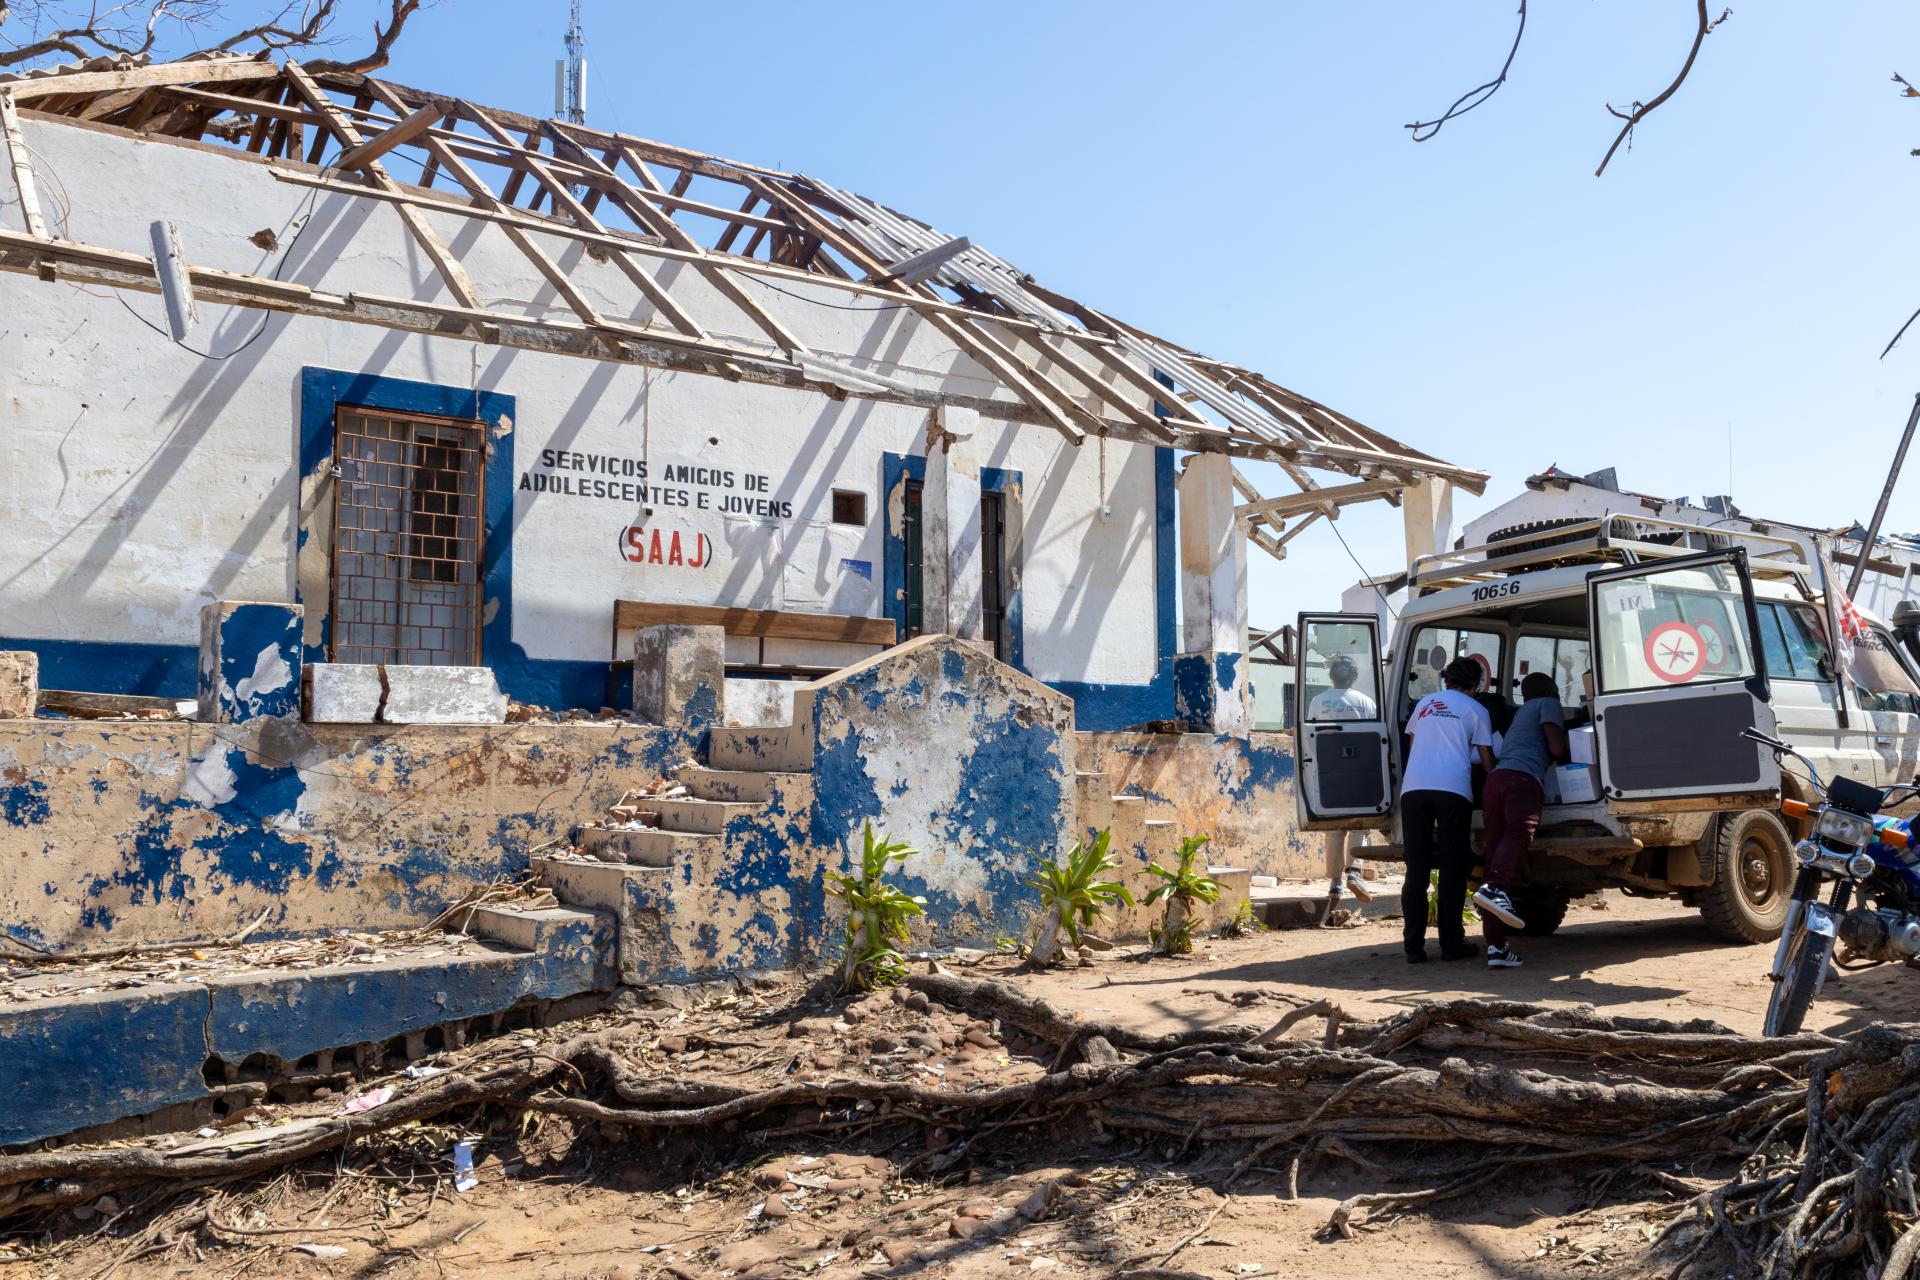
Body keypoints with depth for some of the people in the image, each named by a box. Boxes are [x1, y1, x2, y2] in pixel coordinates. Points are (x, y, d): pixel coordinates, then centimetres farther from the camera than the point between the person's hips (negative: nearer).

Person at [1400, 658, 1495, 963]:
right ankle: (1451, 945, 5)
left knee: (1416, 871, 5)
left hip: (1413, 788, 3)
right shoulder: (1475, 710, 13)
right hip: (1453, 790, -2)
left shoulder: (1424, 703, 22)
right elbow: (1487, 760, 15)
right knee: (1452, 871, 5)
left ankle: (1414, 947, 3)